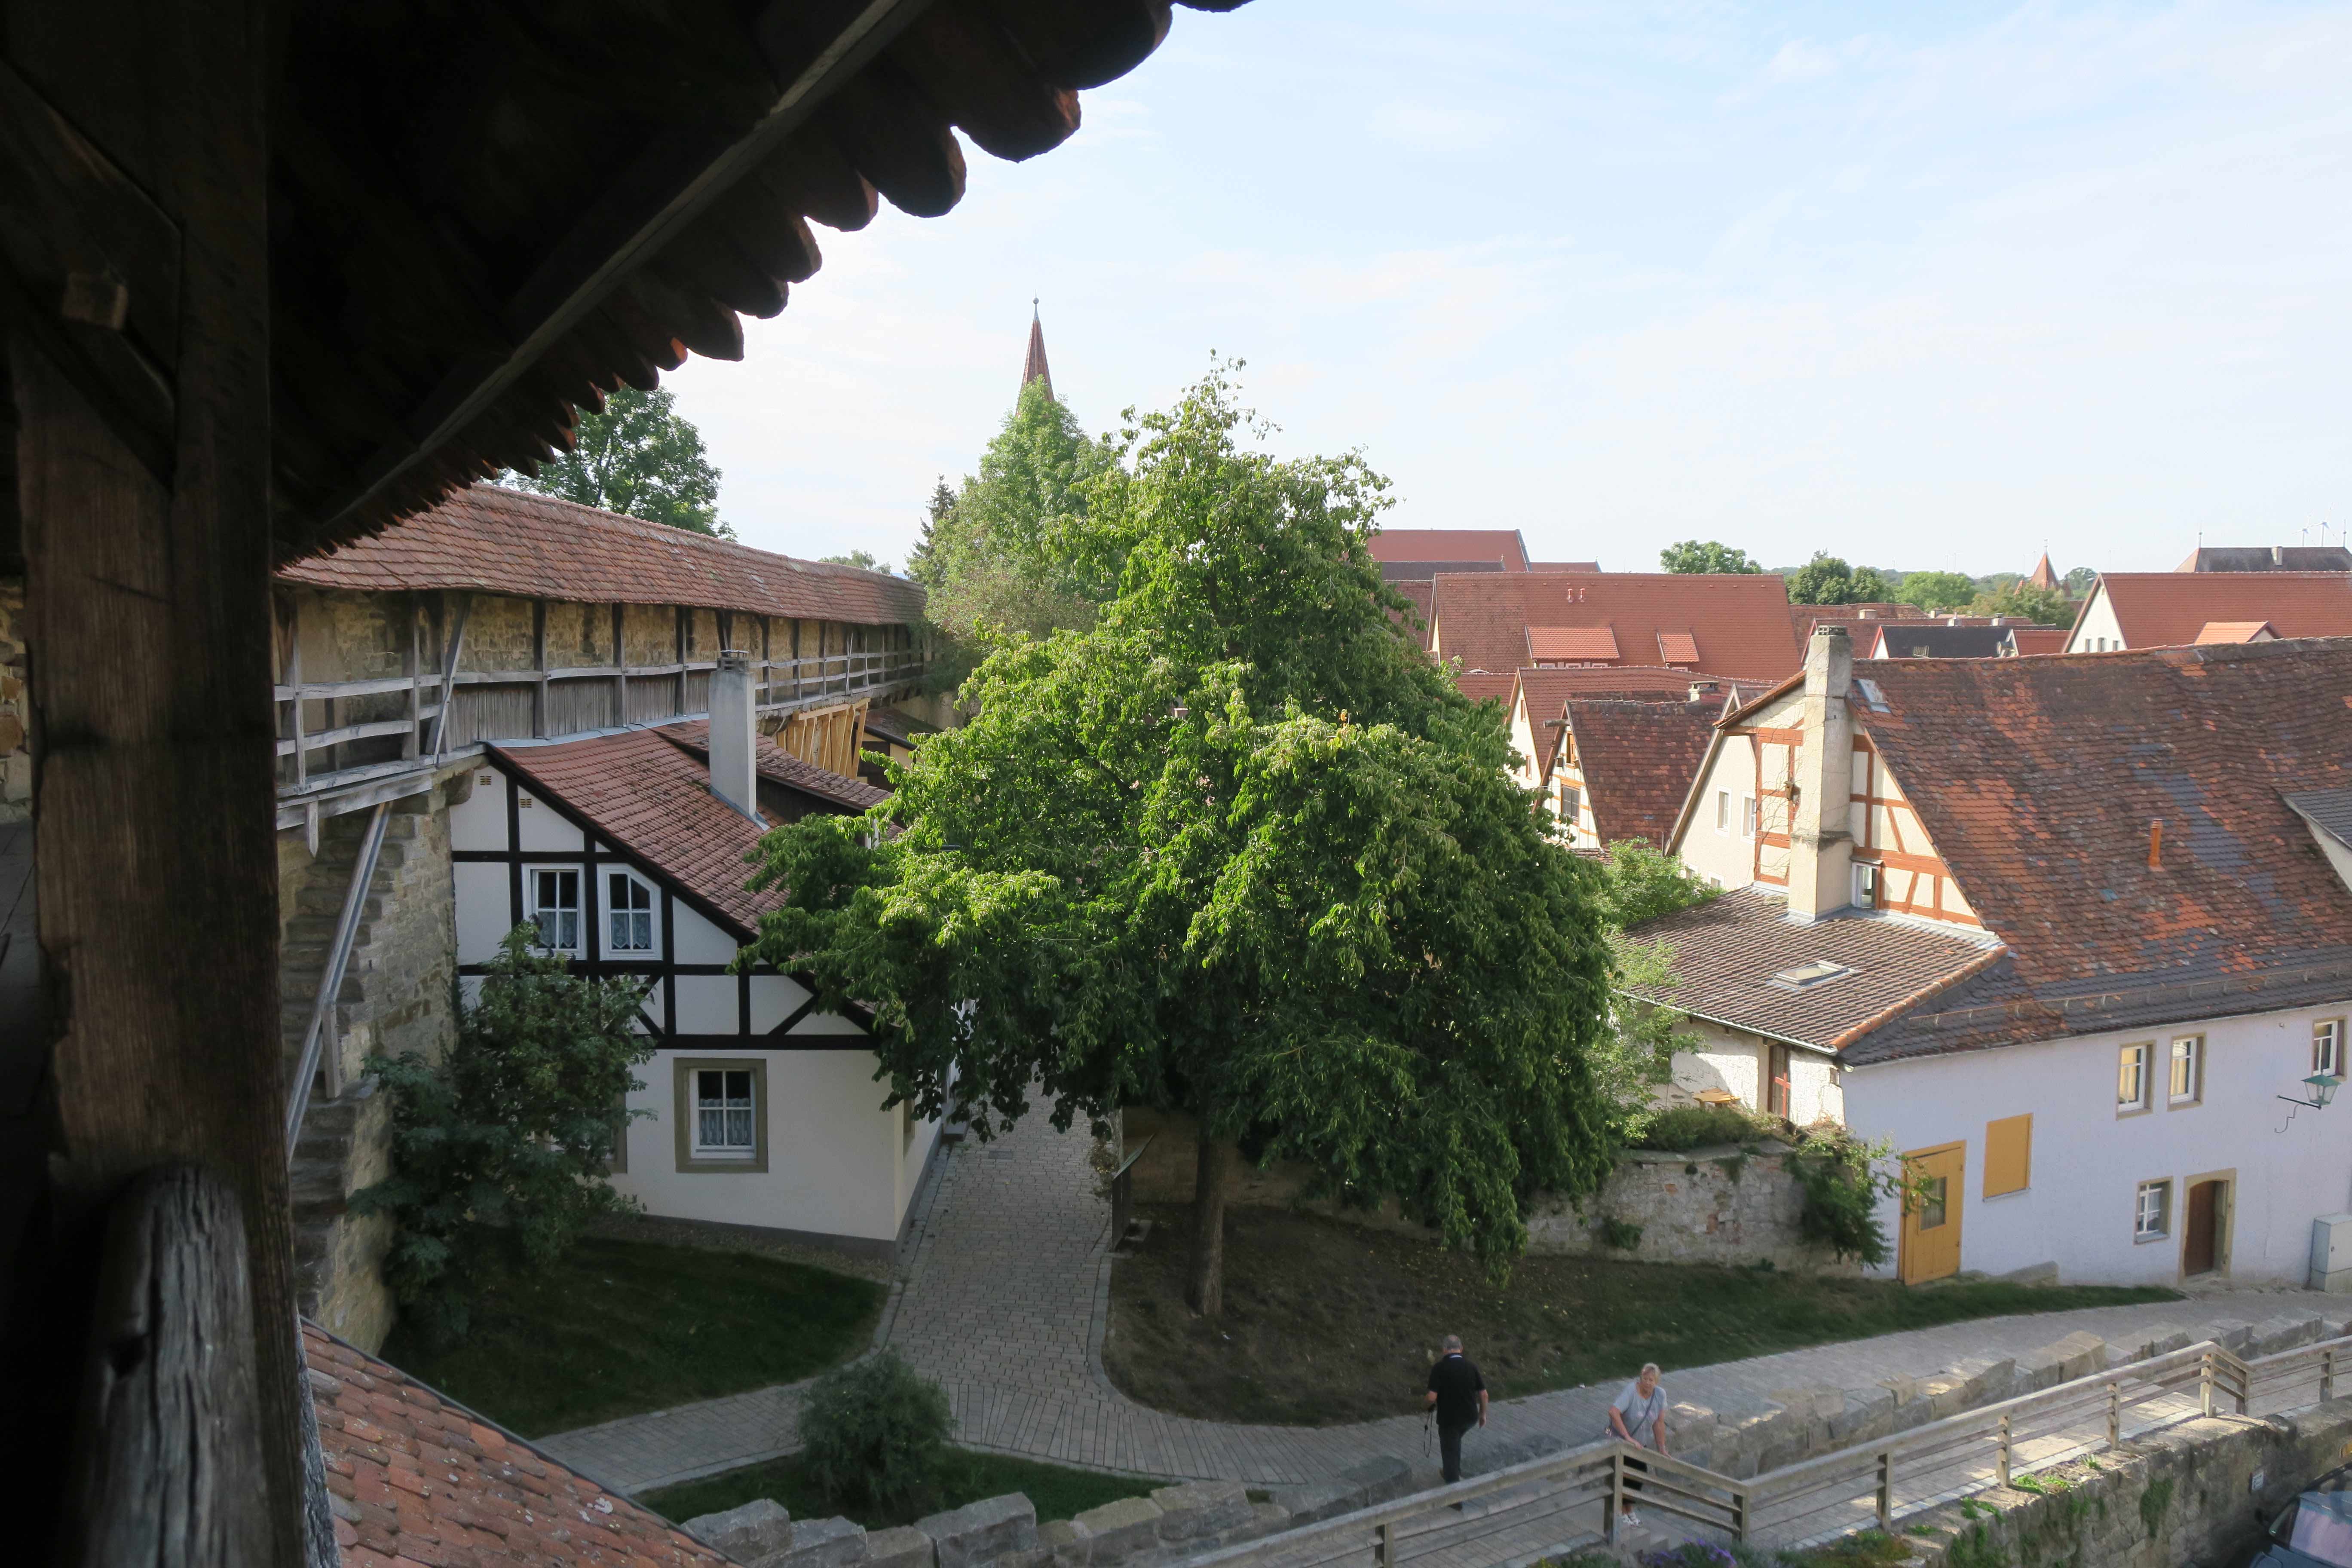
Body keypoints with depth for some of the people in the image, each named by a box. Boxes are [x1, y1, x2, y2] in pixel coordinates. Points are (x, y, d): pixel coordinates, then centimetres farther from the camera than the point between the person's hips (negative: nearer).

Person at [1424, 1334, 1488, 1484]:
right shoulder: (1471, 1366, -5)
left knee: (1450, 1452, 13)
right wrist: (1483, 1414, 16)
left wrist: (1432, 1405, 3)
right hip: (1470, 1417, 5)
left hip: (1449, 1419, -5)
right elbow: (1484, 1394, 1)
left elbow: (1432, 1397, -20)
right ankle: (1457, 1473, 44)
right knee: (1455, 1441, 32)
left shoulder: (1439, 1368, -17)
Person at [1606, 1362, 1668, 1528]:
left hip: (1641, 1443, 6)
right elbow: (1613, 1412, -42)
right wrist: (1628, 1438, -43)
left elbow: (1659, 1423, -7)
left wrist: (1662, 1449, -6)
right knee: (1623, 1476, 2)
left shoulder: (1660, 1394, -14)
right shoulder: (1631, 1391, -32)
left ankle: (1630, 1509, 35)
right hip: (1619, 1440, -5)